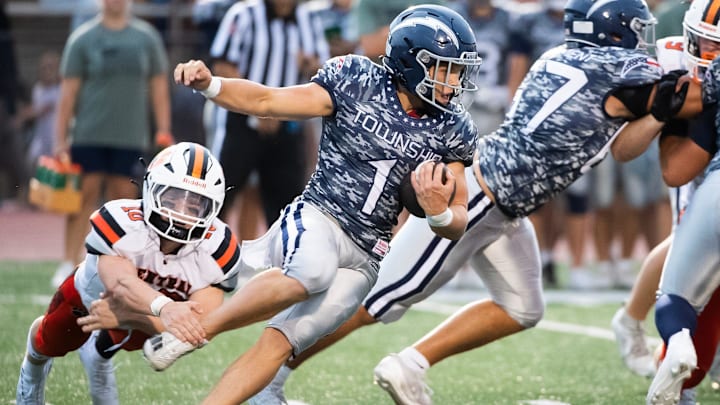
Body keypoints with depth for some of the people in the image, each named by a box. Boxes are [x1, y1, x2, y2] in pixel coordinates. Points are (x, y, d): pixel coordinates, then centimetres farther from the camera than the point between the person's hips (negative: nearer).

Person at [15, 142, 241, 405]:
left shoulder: (218, 250, -40)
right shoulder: (120, 222, -47)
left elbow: (199, 326, -43)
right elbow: (121, 283, -61)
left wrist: (125, 315, -53)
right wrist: (164, 308, -82)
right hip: (94, 292, 0)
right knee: (51, 343, 26)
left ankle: (98, 355, 59)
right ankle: (34, 365, 63)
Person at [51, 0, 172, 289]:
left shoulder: (147, 38, 7)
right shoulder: (82, 39, 1)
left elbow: (158, 88, 10)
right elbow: (68, 92, 1)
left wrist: (163, 133, 3)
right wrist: (60, 142, -3)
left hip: (131, 138, 2)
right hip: (88, 136, -2)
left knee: (123, 199, 2)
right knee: (85, 195, -5)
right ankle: (69, 264, -2)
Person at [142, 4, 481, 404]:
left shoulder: (452, 131, 2)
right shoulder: (357, 82, -5)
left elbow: (458, 225, 5)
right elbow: (265, 101, -3)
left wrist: (437, 211, -20)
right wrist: (209, 84, -20)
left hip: (361, 262, 3)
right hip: (317, 219, -3)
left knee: (278, 343, -11)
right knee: (310, 273, -36)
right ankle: (192, 332, -18)